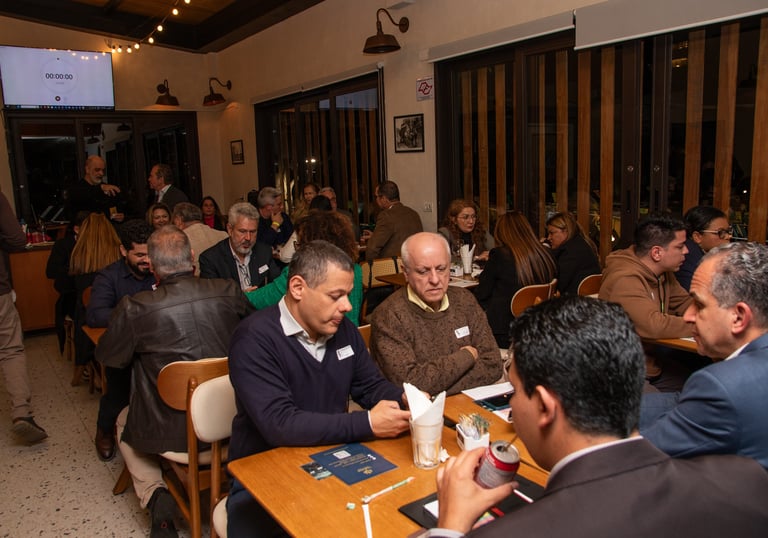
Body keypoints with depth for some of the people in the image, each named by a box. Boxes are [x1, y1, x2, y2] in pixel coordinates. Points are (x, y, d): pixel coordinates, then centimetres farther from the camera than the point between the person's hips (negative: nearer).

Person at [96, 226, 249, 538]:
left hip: (171, 432, -3)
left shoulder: (135, 308, -19)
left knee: (125, 421, 29)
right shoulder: (229, 293, -12)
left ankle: (156, 495, 13)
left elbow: (107, 357, 0)